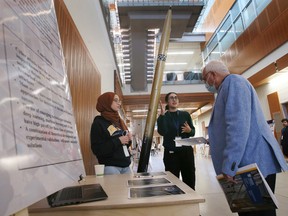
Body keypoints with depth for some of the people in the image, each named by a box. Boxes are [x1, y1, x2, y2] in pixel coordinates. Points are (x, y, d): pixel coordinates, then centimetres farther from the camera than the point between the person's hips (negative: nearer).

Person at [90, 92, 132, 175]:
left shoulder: (118, 121, 13)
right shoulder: (98, 123, -8)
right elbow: (97, 150, -15)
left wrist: (128, 139, -1)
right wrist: (118, 141, -19)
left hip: (125, 165, 7)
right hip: (110, 166, -6)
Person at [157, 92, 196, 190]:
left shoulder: (185, 114, 10)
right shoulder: (163, 117, 3)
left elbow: (193, 132, 10)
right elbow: (162, 132, -15)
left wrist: (189, 130, -13)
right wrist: (162, 114, -19)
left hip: (186, 151, 2)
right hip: (171, 153, -2)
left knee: (190, 179, 7)